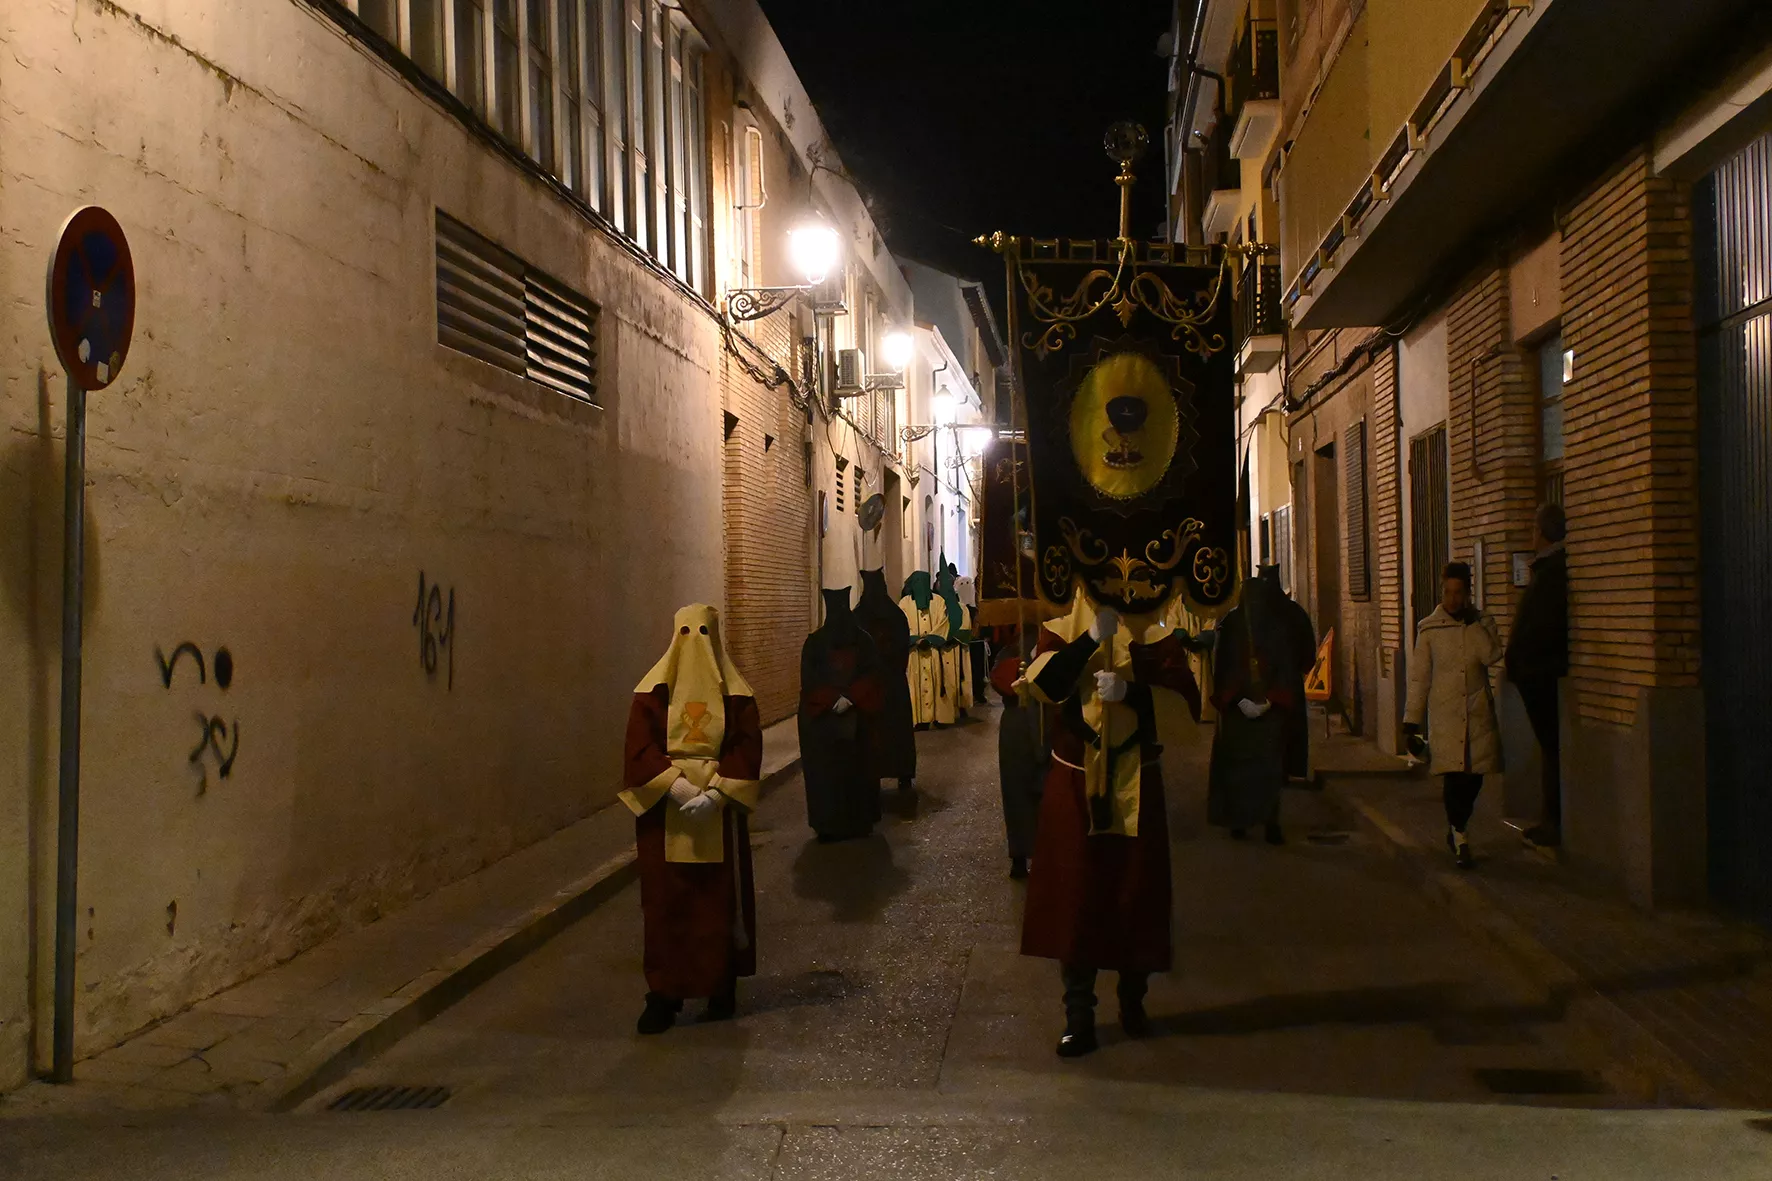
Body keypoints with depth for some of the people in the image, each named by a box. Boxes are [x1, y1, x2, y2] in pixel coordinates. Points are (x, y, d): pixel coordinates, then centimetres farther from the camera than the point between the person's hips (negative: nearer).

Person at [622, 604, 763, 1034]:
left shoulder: (735, 693, 3)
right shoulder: (653, 691, 3)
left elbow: (747, 751, -3)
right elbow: (640, 747, -4)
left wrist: (715, 793, -16)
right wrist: (675, 785, -17)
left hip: (720, 813, 0)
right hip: (664, 813, 0)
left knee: (719, 901, 6)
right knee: (665, 903, 0)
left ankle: (722, 988, 17)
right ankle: (663, 995, 4)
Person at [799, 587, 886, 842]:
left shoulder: (863, 641, 3)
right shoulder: (814, 643, 2)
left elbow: (871, 678, -1)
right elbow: (810, 681, -3)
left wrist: (850, 699, -15)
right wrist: (833, 700, -14)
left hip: (857, 718, 1)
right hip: (822, 718, -1)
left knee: (857, 766, 2)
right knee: (826, 770, -3)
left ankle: (858, 820, 11)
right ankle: (829, 824, 1)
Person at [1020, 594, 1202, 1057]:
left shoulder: (1156, 637, -1)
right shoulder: (1062, 633, 1)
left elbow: (1187, 701, -11)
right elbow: (1041, 683, -18)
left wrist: (1130, 692, -24)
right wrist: (1092, 639, -25)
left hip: (1136, 788, 0)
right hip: (1075, 787, 0)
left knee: (1137, 897, 9)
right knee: (1075, 897, 1)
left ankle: (1132, 1002, 28)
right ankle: (1079, 1017, 10)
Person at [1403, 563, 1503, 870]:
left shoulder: (1482, 623, 7)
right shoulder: (1429, 628, 3)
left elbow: (1492, 655, -11)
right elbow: (1418, 676, 4)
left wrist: (1474, 623, -12)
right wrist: (1412, 720, 2)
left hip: (1478, 712, 2)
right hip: (1445, 714, -2)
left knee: (1474, 776, 6)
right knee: (1455, 776, -9)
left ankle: (1456, 830, 29)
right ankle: (1460, 841, 1)